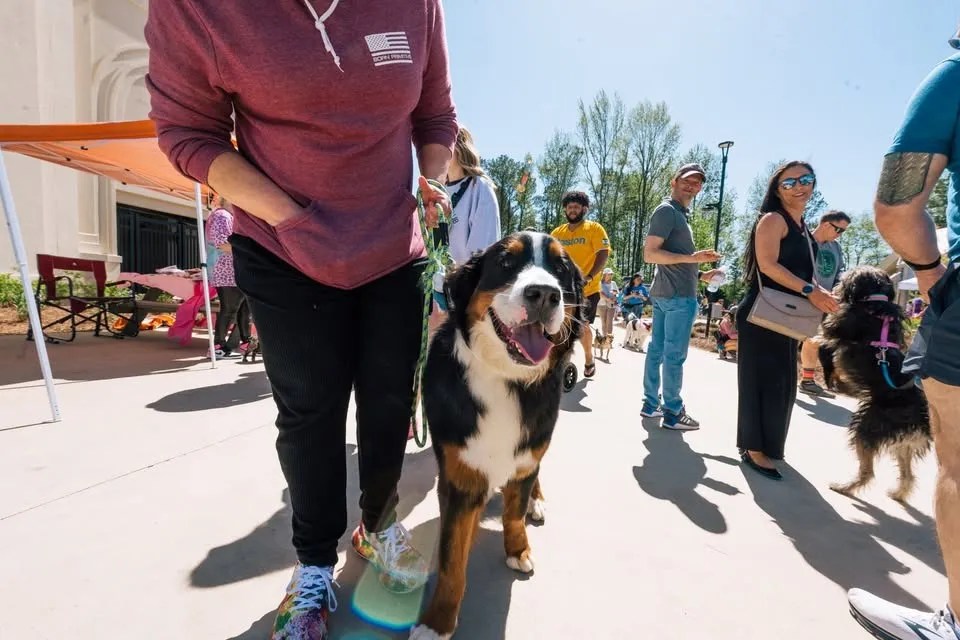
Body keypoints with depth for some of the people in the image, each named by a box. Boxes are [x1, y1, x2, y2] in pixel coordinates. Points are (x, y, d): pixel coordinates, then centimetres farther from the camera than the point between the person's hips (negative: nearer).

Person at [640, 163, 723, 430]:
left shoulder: (679, 213, 22)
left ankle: (651, 404, 19)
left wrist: (700, 274, 22)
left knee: (657, 350, 11)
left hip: (665, 292, 10)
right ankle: (673, 413, 5)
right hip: (678, 295, -10)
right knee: (675, 354, -4)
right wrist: (692, 257, -24)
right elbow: (650, 254, -18)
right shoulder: (667, 210, -9)